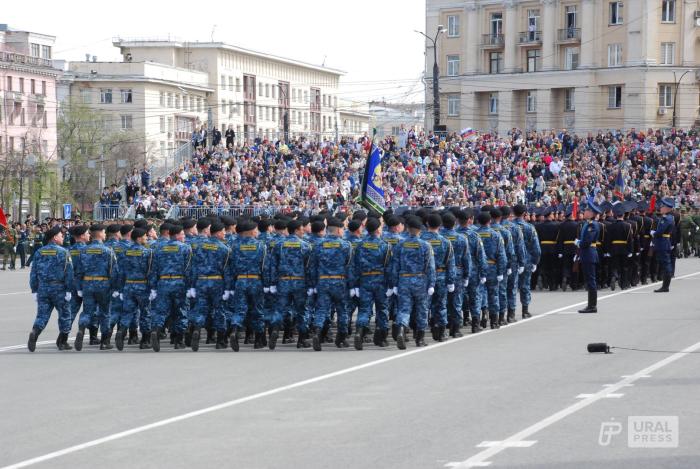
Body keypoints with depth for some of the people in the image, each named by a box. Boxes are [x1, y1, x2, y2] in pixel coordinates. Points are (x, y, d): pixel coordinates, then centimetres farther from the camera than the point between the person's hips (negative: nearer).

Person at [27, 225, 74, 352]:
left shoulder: (39, 252, 7)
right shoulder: (63, 253, -7)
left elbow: (33, 273, 8)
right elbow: (68, 273, -11)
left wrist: (34, 290, 13)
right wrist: (69, 290, -7)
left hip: (42, 288, 4)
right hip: (59, 289, -4)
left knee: (42, 315, 5)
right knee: (64, 315, 11)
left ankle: (34, 332, -23)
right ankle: (62, 342, 15)